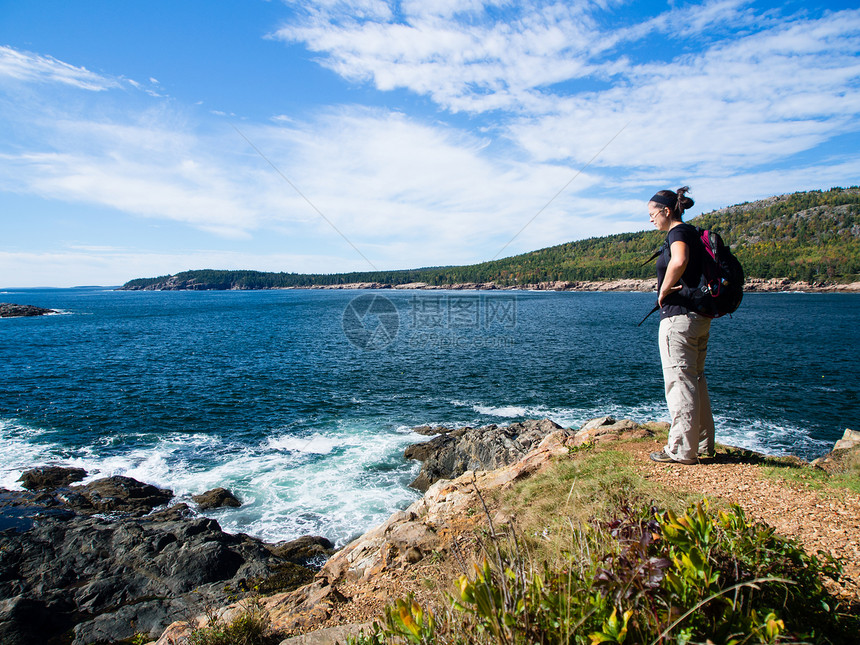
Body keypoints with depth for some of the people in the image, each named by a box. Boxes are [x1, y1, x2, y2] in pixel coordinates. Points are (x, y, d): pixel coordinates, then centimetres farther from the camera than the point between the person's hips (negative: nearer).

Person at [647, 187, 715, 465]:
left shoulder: (678, 232, -11)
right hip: (700, 316, 10)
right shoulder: (692, 233, 19)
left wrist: (663, 291, -19)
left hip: (679, 316, -10)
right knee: (696, 379, 15)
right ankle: (703, 444, 24)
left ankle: (681, 450, 1)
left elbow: (679, 261, -32)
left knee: (679, 380, -5)